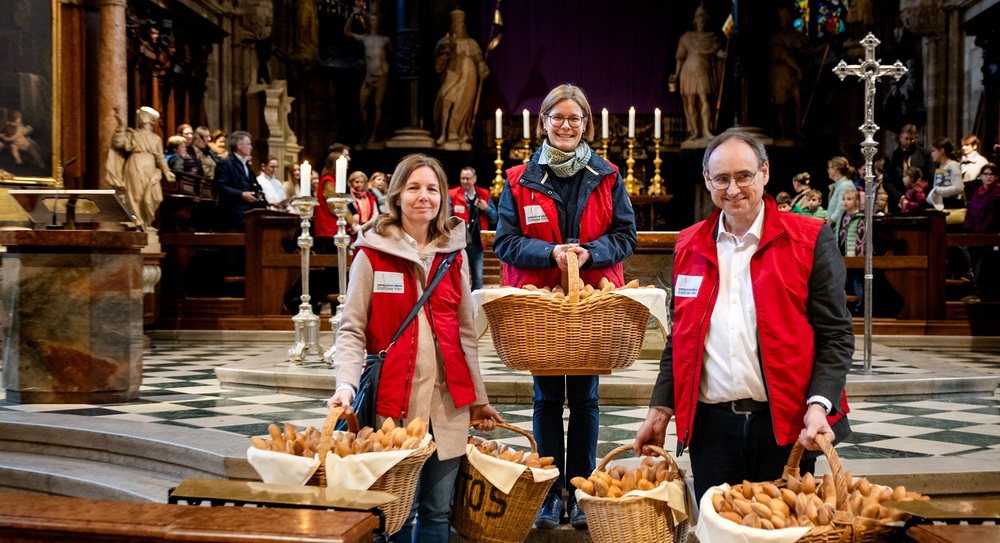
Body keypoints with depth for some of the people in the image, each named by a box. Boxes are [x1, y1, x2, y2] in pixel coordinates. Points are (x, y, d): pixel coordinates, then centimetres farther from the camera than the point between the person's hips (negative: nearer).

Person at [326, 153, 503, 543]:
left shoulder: (453, 254, 10)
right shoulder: (372, 254, -2)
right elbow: (352, 329, -3)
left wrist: (479, 398, 15)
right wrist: (347, 385, -18)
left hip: (447, 402, 4)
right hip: (394, 401, -3)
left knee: (438, 510, 10)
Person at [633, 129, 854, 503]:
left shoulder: (810, 240, 0)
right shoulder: (689, 246, 12)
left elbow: (836, 336, -2)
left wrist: (819, 405, -15)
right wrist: (661, 409, 10)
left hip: (784, 426, -3)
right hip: (710, 426, 3)